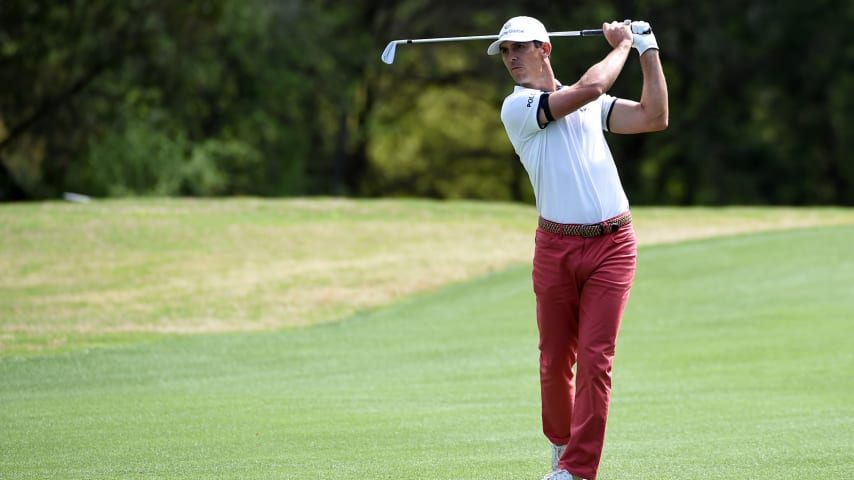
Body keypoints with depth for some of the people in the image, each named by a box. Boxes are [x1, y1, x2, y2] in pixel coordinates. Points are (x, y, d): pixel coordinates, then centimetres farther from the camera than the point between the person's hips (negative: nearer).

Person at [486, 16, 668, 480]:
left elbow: (654, 117, 10)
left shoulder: (591, 107, 16)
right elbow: (589, 88, -11)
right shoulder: (516, 107, -2)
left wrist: (648, 51, 10)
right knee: (555, 360, 5)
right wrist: (621, 45, 4)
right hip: (556, 247, -2)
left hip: (612, 246, 2)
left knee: (595, 360, -7)